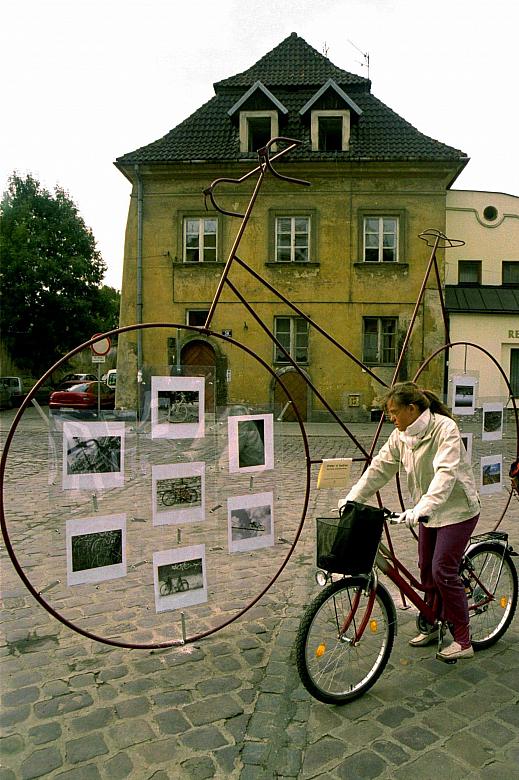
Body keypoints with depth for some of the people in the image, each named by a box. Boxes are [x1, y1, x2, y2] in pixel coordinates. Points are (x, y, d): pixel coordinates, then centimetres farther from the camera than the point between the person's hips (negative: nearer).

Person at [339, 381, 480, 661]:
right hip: (429, 511, 7)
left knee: (443, 571, -9)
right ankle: (432, 626, 33)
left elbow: (446, 473, -36)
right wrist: (352, 499, -7)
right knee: (426, 570, 14)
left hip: (457, 510, -7)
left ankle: (463, 641, 7)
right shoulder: (400, 435, -2)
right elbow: (379, 468, -1)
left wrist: (421, 508, -47)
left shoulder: (445, 428, -24)